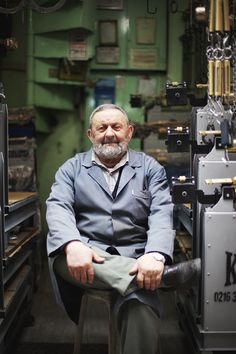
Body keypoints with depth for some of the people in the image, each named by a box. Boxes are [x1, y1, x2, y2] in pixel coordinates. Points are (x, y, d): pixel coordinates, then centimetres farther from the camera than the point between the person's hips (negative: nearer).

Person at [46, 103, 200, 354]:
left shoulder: (150, 168, 12)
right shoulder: (72, 168, 15)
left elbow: (162, 214, -2)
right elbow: (58, 207, -2)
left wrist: (155, 256, -24)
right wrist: (73, 245, -25)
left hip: (135, 259, -1)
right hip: (85, 256, 2)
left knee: (141, 305, -34)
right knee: (61, 251, -34)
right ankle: (163, 274, -33)